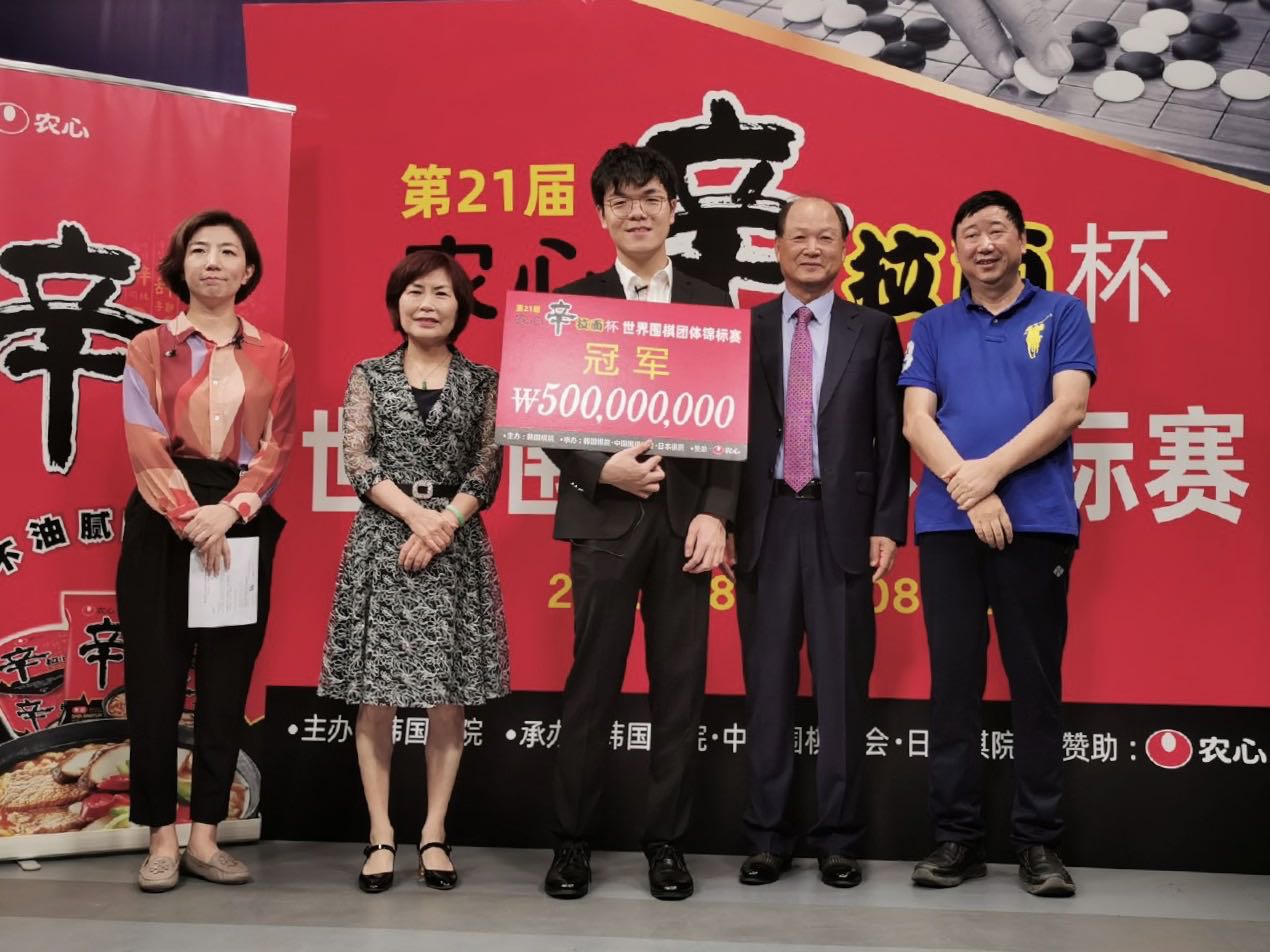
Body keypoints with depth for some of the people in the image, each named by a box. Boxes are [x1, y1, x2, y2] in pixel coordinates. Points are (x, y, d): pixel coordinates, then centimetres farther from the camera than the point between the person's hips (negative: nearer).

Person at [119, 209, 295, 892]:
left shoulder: (273, 356, 11)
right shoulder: (149, 349, 7)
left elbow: (277, 450, 1)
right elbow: (146, 447, -4)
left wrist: (229, 511, -14)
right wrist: (190, 518, -17)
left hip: (243, 523, 2)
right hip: (162, 524, -1)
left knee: (227, 681, 3)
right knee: (156, 678, -2)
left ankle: (205, 836, 12)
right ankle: (161, 838, 7)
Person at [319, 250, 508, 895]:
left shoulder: (482, 382, 7)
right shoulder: (369, 376, 7)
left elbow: (488, 468, 1)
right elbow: (356, 460, -1)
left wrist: (442, 526, -13)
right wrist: (415, 515, -14)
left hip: (456, 545, 0)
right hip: (382, 540, 0)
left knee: (447, 693, 2)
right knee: (375, 693, 1)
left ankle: (434, 833, 13)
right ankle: (381, 834, 10)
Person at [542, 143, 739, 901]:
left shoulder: (712, 305, 9)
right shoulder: (572, 303, 5)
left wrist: (715, 513, -6)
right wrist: (602, 470, -15)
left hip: (685, 515, 2)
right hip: (603, 515, -1)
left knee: (681, 685, 5)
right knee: (593, 683, 3)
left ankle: (668, 842, 17)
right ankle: (573, 841, 15)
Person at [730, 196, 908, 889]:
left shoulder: (874, 331, 8)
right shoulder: (744, 329, 8)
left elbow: (891, 435, 5)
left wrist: (887, 525, -3)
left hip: (842, 523, 0)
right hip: (765, 522, 1)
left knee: (843, 687, 4)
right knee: (768, 684, 6)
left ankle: (838, 839, 15)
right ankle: (767, 837, 16)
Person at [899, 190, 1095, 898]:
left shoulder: (1061, 315, 9)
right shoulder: (934, 328, 13)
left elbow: (1069, 408, -4)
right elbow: (916, 421, 3)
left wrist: (991, 470, -12)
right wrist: (968, 489, -11)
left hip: (1039, 520, -1)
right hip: (947, 524, 2)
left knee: (1037, 681, 1)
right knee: (954, 681, 3)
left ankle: (1040, 840, 9)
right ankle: (958, 836, 11)